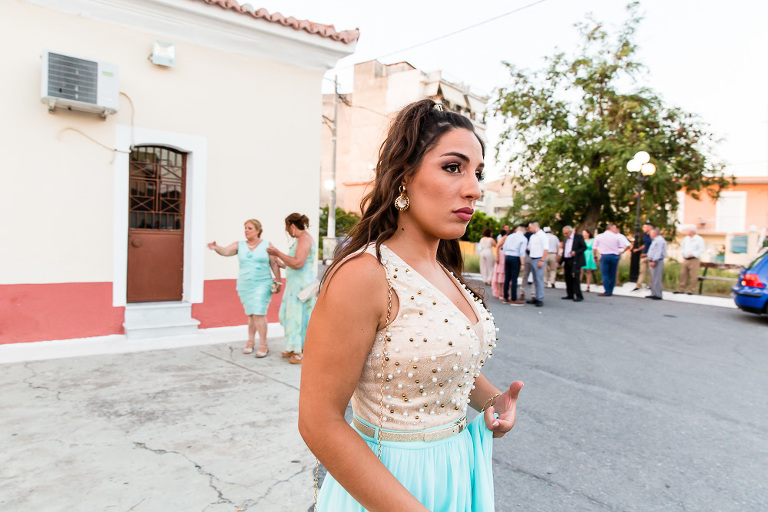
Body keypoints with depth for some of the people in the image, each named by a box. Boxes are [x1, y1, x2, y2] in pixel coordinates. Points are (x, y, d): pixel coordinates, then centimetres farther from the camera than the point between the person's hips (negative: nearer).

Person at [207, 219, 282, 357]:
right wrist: (216, 248, -33)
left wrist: (278, 281, -3)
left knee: (258, 313, -11)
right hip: (245, 285, 3)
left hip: (262, 285, -3)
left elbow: (274, 264, 1)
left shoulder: (267, 245, 0)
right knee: (251, 314, 11)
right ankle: (250, 341, 25)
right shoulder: (239, 245, 4)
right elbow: (226, 251, -12)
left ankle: (263, 345, -5)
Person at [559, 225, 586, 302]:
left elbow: (584, 247, -5)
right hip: (567, 261, 7)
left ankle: (579, 296, -6)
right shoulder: (566, 239, 16)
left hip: (575, 261, -7)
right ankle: (570, 295, 18)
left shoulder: (578, 237, -3)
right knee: (567, 277, 8)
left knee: (575, 278, -11)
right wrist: (560, 262, 14)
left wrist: (576, 252, -19)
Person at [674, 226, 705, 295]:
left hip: (694, 260, -6)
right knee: (683, 274, 7)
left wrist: (693, 254, -18)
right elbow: (682, 246, 27)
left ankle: (691, 290, 4)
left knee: (693, 276, -3)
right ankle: (681, 289, 13)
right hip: (686, 259, 6)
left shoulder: (699, 239, -6)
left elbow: (702, 249, -12)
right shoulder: (686, 238, 13)